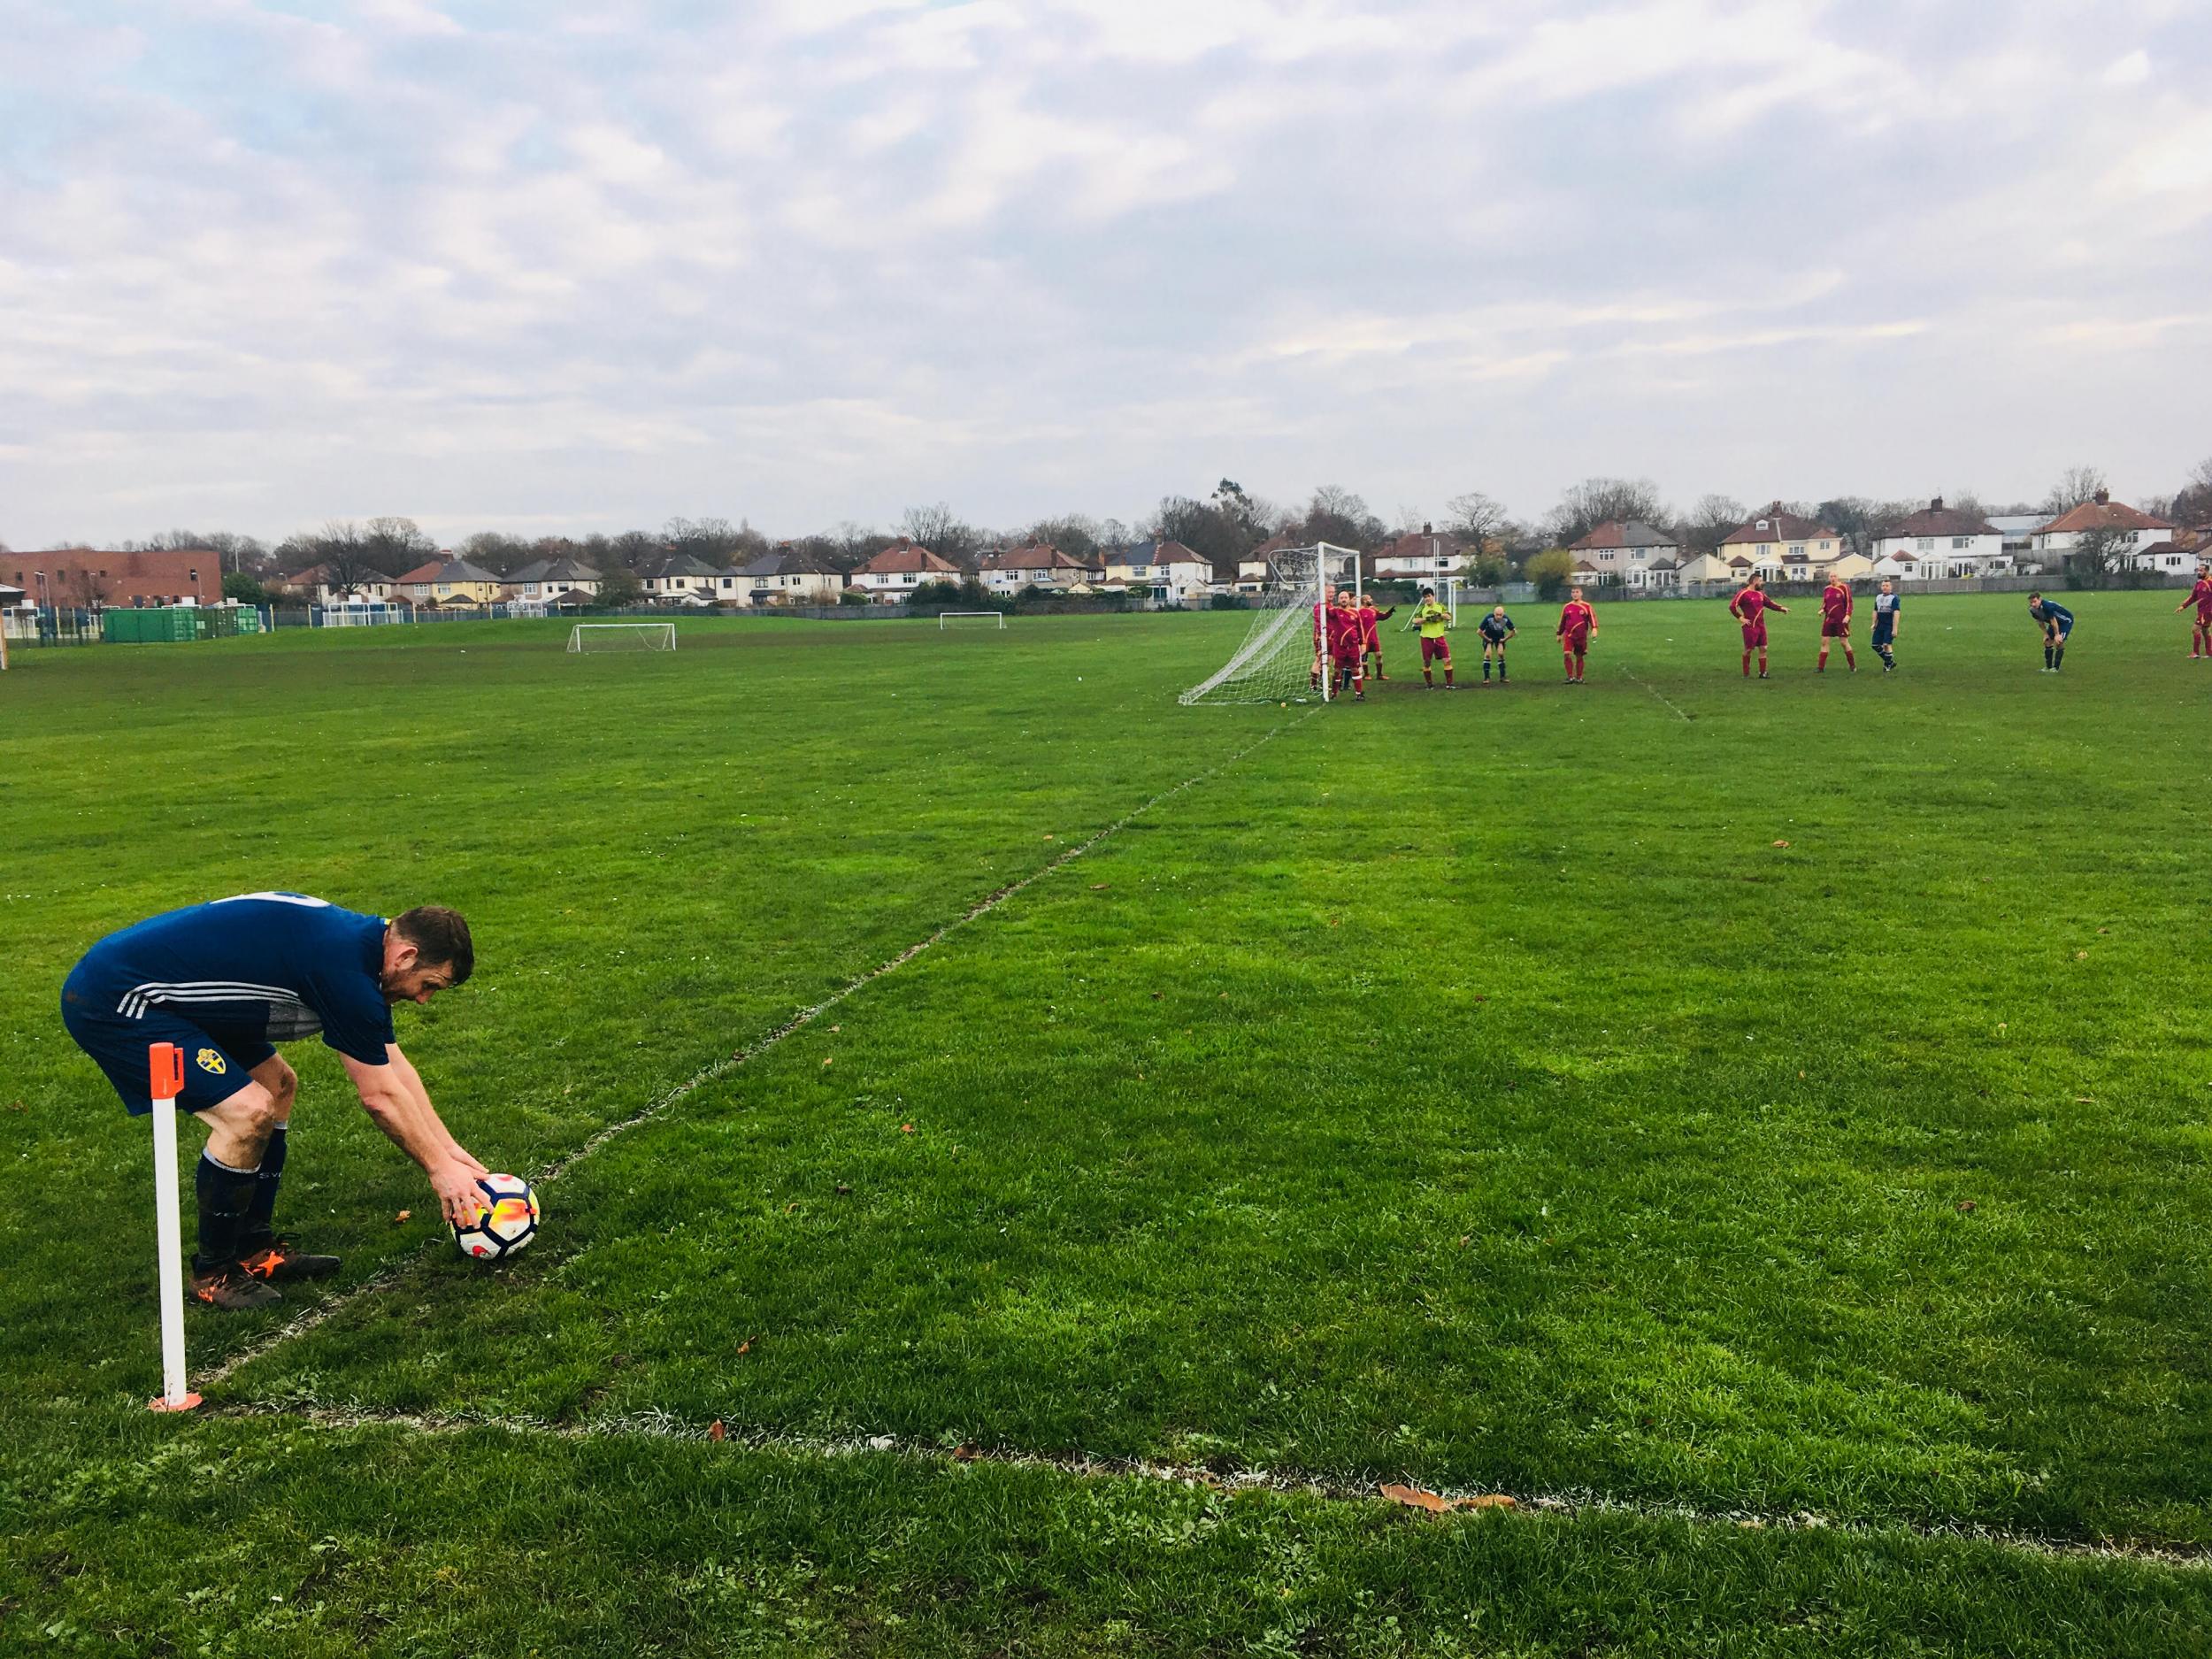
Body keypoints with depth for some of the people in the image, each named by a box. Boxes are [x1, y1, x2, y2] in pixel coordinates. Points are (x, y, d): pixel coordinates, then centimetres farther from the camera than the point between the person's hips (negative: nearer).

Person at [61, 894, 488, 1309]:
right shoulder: (345, 967, -25)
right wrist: (439, 1168, -2)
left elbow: (395, 1068, 14)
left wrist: (448, 1148, 16)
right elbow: (380, 1096, -14)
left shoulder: (361, 940, 5)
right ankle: (214, 1273, 2)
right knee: (248, 1110, -18)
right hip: (111, 1002, -10)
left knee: (278, 1085, 15)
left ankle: (254, 1248, 20)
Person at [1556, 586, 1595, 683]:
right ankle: (1570, 677, -10)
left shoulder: (1586, 606, 3)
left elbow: (1592, 617, 0)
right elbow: (1562, 621, 16)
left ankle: (1579, 678, 17)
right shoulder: (1566, 607, 10)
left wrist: (1594, 628, -17)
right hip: (1569, 635, 1)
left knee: (1579, 657, 6)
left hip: (1581, 636, -1)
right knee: (1567, 655, -15)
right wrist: (1559, 634, 18)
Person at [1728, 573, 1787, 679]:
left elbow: (1769, 603, 23)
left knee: (1763, 648, 6)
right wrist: (1741, 618, -17)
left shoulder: (1760, 593, 14)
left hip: (1761, 626, 7)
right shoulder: (1743, 593, -10)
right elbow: (1732, 606, -16)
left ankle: (1762, 673, 12)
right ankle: (1746, 674, 11)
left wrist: (1781, 608, 11)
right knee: (1748, 650, 0)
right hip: (1750, 626, -7)